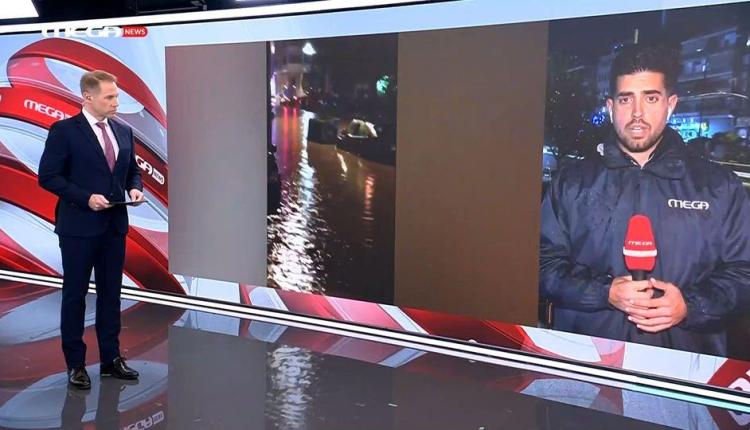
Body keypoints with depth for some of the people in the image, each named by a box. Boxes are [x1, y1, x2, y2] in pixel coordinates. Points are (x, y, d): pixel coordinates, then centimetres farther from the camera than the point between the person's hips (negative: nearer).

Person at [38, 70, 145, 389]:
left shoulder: (123, 132, 9)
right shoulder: (64, 130, -7)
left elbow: (132, 170, 19)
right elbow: (48, 176, -10)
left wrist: (135, 188, -3)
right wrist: (86, 197, -19)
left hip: (114, 225, 6)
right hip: (79, 226, -5)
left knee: (111, 293, 12)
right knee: (75, 294, 6)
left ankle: (111, 358, 23)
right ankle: (75, 364, 17)